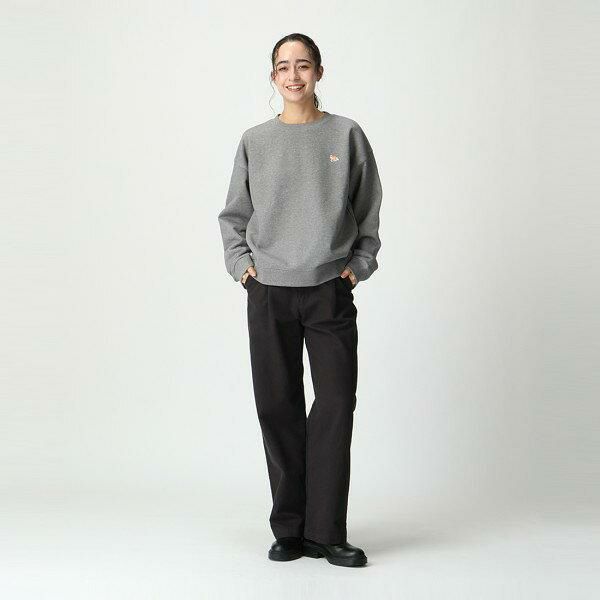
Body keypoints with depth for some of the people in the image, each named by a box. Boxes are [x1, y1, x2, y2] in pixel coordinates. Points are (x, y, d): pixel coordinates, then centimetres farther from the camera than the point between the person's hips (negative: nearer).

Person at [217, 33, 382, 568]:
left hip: (331, 291, -1)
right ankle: (290, 528, 14)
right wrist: (241, 263, 1)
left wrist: (360, 264, -1)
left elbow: (369, 211, 10)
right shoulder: (255, 142, 9)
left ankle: (325, 531, 4)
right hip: (268, 293, 1)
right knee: (278, 407, 3)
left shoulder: (346, 135, 6)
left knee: (336, 405, -5)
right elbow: (233, 215, 14)